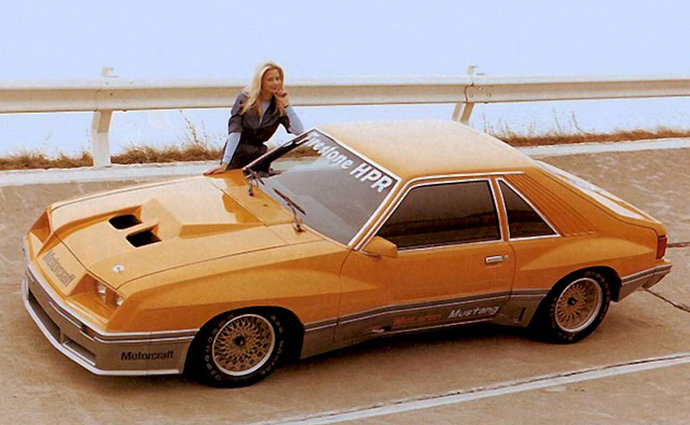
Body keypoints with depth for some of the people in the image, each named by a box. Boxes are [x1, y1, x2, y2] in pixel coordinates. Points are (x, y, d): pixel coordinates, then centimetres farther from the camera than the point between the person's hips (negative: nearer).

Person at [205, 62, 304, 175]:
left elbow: (299, 131, -14)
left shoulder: (279, 107, -3)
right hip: (236, 154, -2)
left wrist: (286, 105, -19)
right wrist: (224, 164, -25)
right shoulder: (245, 100, -11)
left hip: (259, 157, 2)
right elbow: (234, 132, -18)